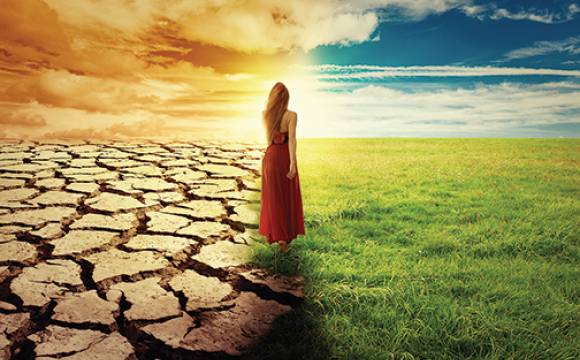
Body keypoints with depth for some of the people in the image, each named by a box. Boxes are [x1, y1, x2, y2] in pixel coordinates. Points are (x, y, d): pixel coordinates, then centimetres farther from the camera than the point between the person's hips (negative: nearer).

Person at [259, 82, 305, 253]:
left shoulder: (264, 114, 1)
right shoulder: (291, 115, -9)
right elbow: (292, 138, -20)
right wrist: (292, 162, -25)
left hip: (270, 156, 2)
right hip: (286, 156, -2)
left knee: (273, 198, 8)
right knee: (288, 196, 13)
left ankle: (279, 237, 4)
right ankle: (288, 233, 19)